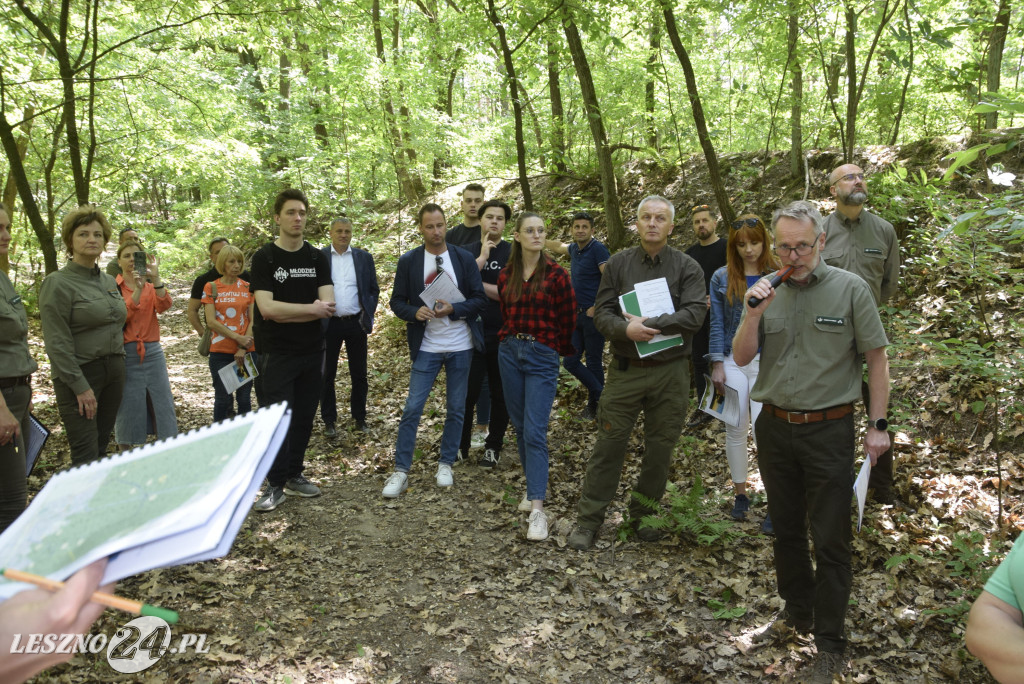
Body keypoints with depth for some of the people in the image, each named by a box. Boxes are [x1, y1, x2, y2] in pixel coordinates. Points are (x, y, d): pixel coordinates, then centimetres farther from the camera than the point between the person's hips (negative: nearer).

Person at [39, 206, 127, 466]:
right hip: (80, 375, -7)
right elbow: (57, 343, -14)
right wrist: (80, 386, -17)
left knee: (102, 448, 11)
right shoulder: (58, 283, -9)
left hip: (113, 373, 7)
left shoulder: (109, 281, 12)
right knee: (86, 457, -8)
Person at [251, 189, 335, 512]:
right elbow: (267, 308, -17)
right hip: (276, 353, -4)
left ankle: (294, 475, 22)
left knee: (304, 416, 9)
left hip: (312, 351, 4)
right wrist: (312, 309, -11)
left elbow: (328, 306, -6)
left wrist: (285, 312, -15)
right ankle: (276, 484, 7)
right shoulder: (264, 258, -4)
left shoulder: (317, 258, 6)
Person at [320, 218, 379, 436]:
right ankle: (329, 420, 18)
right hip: (329, 324, -1)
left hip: (356, 323, 1)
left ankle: (359, 418, 21)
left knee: (359, 374, 8)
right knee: (327, 375, 6)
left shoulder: (364, 258, 6)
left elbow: (374, 290, 9)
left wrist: (368, 315, -1)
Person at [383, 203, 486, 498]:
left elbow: (480, 299, -1)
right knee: (412, 408, -3)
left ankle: (446, 464, 25)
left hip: (461, 346, 1)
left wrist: (453, 309, -18)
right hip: (426, 346, -1)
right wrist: (415, 313, -19)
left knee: (456, 408, 9)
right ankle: (400, 471, 6)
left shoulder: (464, 258, 1)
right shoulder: (408, 261, 0)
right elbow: (397, 301, 2)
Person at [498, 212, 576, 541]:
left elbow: (567, 320, 1)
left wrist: (562, 350, 9)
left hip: (542, 356, -5)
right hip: (510, 353, 5)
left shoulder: (556, 275, -6)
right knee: (520, 427, 11)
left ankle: (537, 508, -14)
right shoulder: (506, 276, 7)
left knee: (535, 432, -13)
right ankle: (533, 485, 27)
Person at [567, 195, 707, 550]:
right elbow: (601, 312, 0)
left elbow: (695, 314, -11)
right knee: (609, 443, 1)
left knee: (660, 447, 9)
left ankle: (644, 515, 28)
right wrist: (626, 328, -20)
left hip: (670, 371, 0)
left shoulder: (687, 267, 1)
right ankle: (589, 520, 11)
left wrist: (651, 324, -21)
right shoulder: (618, 263, 5)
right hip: (625, 370, 0)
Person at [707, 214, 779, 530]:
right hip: (733, 361, 2)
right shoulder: (722, 278, 4)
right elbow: (717, 323, 4)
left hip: (768, 362, -2)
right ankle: (740, 493, 28)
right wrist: (717, 364, -1)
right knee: (735, 429, 10)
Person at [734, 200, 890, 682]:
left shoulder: (850, 289, -8)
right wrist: (754, 314, -17)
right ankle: (796, 612, 38)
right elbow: (741, 358, -1)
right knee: (786, 529, 18)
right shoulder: (765, 291, 2)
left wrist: (878, 424, -5)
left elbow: (876, 359, -3)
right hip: (774, 427, 4)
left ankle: (830, 643, 18)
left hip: (829, 430, -4)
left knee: (830, 541, 3)